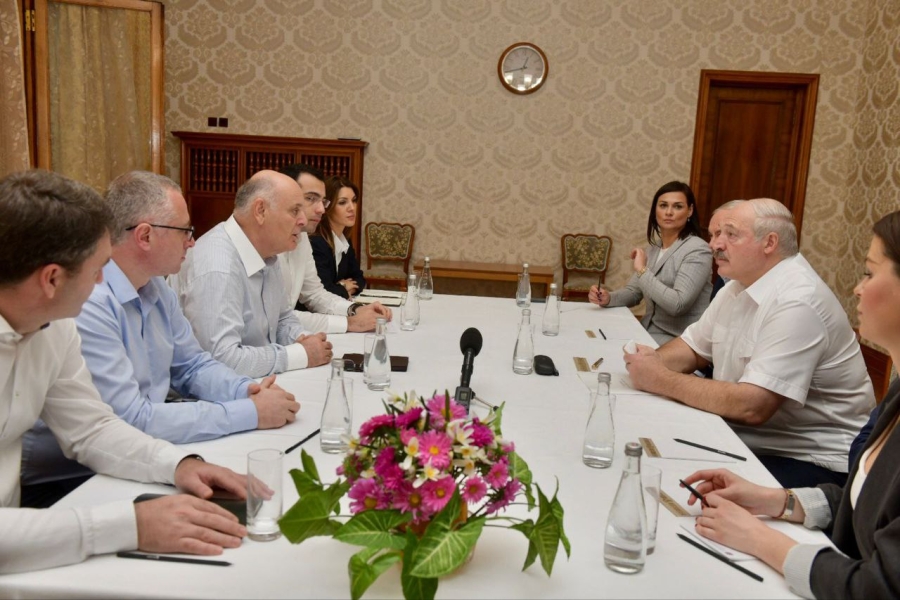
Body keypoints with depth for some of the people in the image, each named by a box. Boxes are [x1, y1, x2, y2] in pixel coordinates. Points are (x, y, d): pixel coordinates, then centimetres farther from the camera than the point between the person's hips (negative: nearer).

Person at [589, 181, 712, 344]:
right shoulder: (654, 246, 11)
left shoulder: (697, 250, -14)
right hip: (649, 330, 7)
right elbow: (633, 292, 11)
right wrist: (608, 298, -10)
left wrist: (642, 270, -20)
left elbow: (677, 305, -24)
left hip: (678, 339, -7)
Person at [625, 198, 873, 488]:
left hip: (813, 461, -8)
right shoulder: (740, 284, 6)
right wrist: (653, 361, -9)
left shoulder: (796, 302, -24)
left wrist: (661, 380, -22)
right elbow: (693, 348, 14)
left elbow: (752, 406, -30)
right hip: (746, 438, 9)